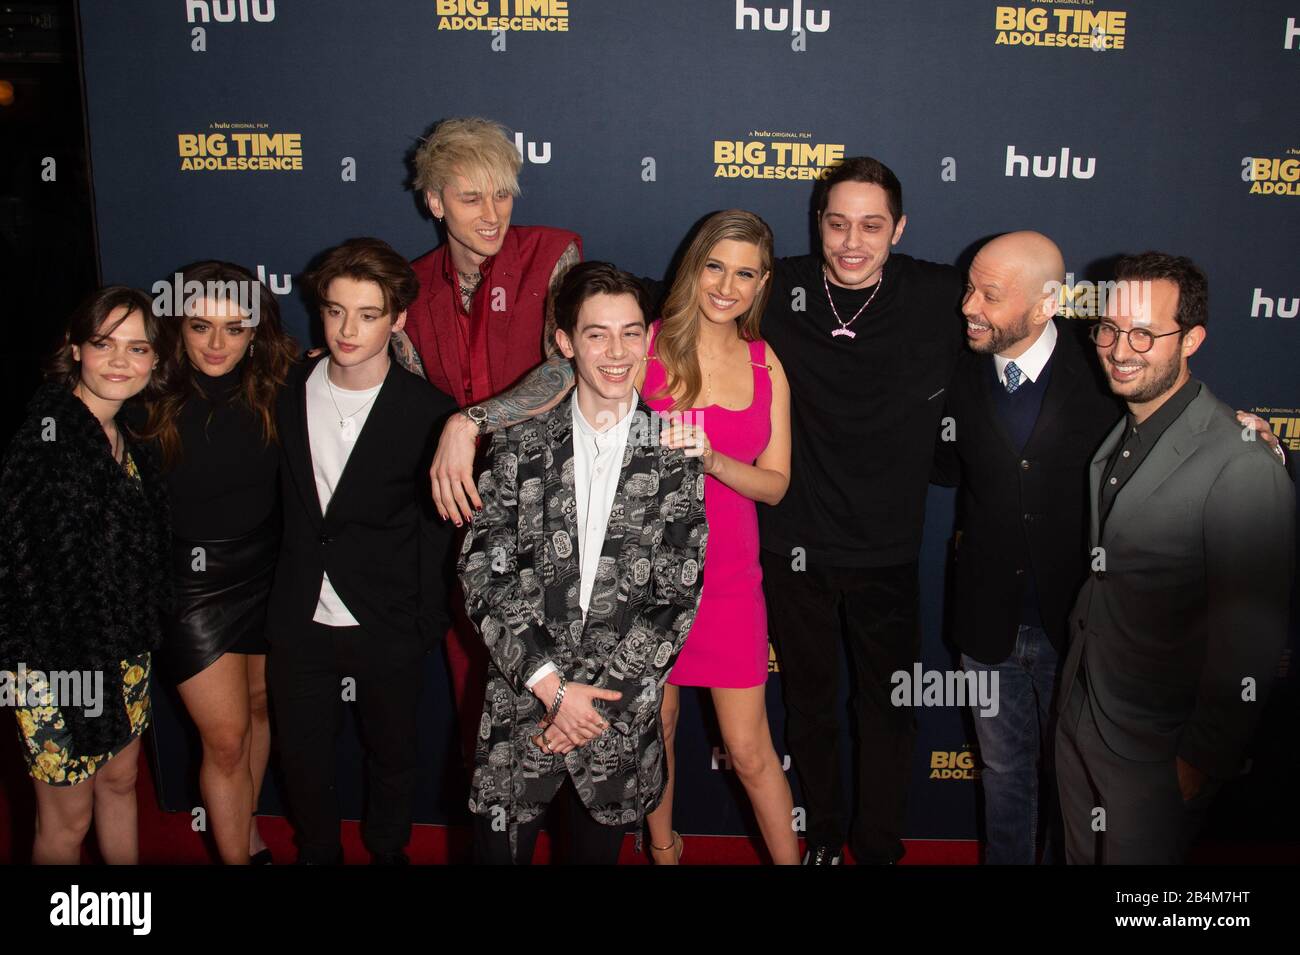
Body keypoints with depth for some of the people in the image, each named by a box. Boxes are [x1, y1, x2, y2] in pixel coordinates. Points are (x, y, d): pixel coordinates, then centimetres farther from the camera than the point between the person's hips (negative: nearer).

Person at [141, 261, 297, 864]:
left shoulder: (277, 386, -7)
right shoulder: (153, 400, -14)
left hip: (267, 570, 4)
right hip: (194, 582, -3)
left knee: (260, 707, 21)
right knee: (225, 740, 2)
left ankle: (247, 830, 43)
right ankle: (235, 853, 21)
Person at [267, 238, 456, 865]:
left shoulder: (429, 413, -12)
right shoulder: (288, 395, -1)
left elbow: (435, 530, -7)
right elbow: (282, 502, 8)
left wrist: (427, 625, -6)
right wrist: (283, 595, 6)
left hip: (387, 630, -2)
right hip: (299, 624, 3)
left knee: (392, 757, 17)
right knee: (301, 758, 17)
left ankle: (387, 852, 45)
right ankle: (318, 852, 44)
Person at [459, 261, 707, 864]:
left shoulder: (675, 457, -2)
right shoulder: (520, 447, -1)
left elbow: (678, 596, -5)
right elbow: (483, 577, -4)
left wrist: (599, 697, -11)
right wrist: (552, 684, -12)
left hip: (622, 718, 0)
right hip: (522, 705, 0)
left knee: (597, 850, 16)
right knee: (497, 849, 8)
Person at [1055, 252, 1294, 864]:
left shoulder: (1242, 469, -25)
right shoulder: (1117, 435, 1)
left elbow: (1249, 647, -20)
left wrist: (1202, 760, -13)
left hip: (1155, 753, -7)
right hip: (1076, 716, 7)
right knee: (1081, 854, 24)